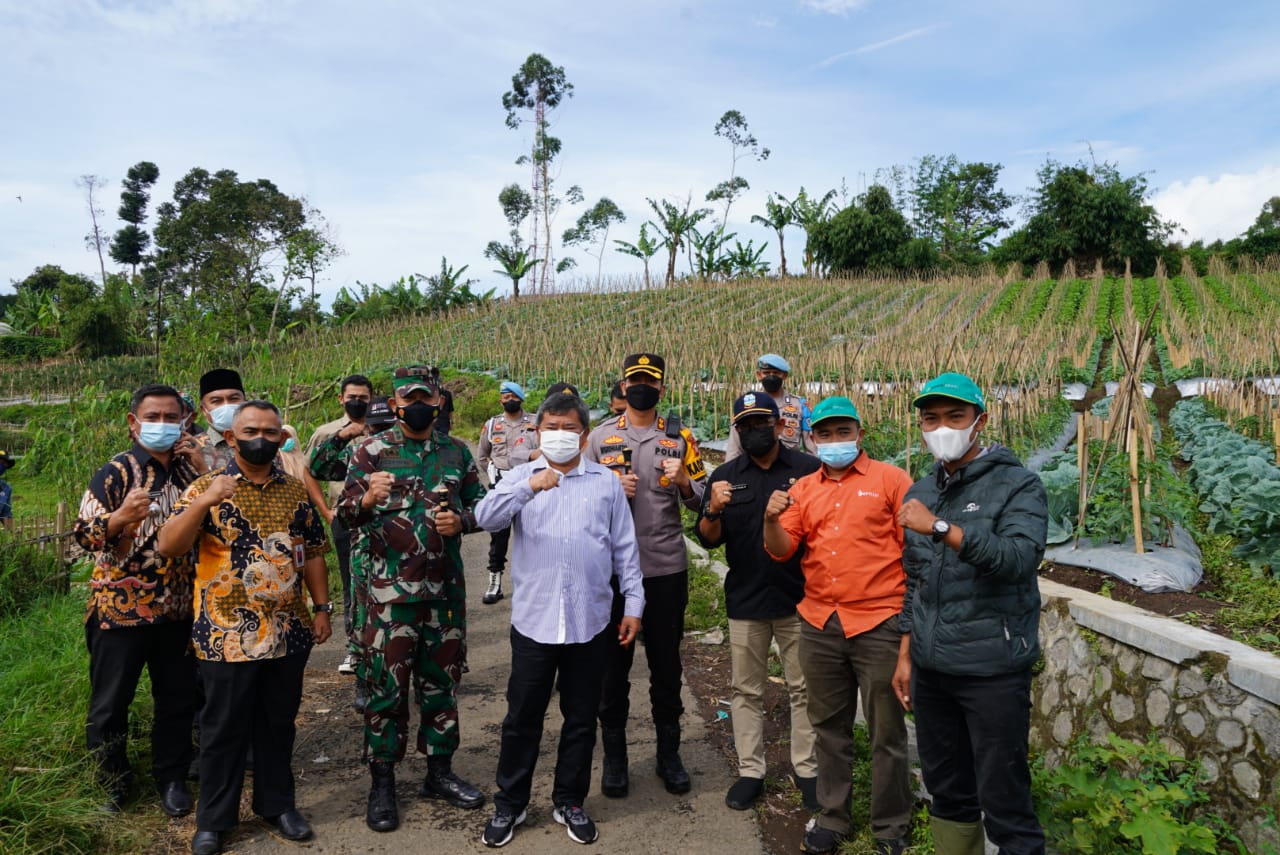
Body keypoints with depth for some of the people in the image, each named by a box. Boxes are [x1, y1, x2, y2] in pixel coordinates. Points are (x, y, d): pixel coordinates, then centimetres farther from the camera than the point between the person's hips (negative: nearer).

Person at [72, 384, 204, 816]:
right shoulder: (115, 472, -8)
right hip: (121, 608, -3)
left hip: (178, 609, 4)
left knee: (178, 698, 12)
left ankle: (172, 777, 29)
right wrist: (120, 517, -33)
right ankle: (114, 780, 30)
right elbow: (83, 535, -12)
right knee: (109, 703, 9)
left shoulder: (190, 469, 6)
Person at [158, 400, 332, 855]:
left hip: (288, 632, 3)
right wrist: (204, 502, -27)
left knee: (278, 723, 16)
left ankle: (277, 804, 31)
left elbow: (312, 553, 11)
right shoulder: (208, 486, -5)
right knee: (224, 729, 9)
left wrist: (322, 607, 7)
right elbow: (168, 546, -14)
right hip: (228, 634, -3)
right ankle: (214, 818, 25)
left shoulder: (296, 490, 6)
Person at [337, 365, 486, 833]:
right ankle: (382, 782, 19)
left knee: (441, 681, 13)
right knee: (387, 686, 4)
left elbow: (482, 506, 11)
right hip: (389, 590, -3)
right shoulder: (371, 451, -3)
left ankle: (439, 771, 28)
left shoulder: (457, 452, 6)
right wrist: (368, 499, -28)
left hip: (446, 589, 3)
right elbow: (344, 514, -6)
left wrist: (461, 520, -10)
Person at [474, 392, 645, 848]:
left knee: (581, 719, 13)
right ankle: (509, 805, 27)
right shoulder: (520, 476, 4)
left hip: (591, 622, 1)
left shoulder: (606, 482, 6)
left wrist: (633, 604, 3)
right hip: (533, 619, -1)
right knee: (522, 718, 10)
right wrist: (529, 487, -26)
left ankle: (570, 803, 30)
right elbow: (485, 517, -13)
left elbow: (625, 549, 7)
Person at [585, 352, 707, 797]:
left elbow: (701, 500, 5)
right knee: (614, 663, 9)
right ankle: (614, 756, 25)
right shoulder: (600, 436, 4)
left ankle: (669, 753, 28)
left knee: (666, 662, 11)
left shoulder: (680, 437, 5)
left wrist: (683, 482, -15)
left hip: (667, 567, 1)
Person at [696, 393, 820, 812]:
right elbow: (708, 539, 2)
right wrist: (714, 509, -19)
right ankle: (750, 771, 25)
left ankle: (806, 768, 25)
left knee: (804, 688, 9)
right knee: (747, 691, 12)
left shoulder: (810, 469, -3)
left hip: (799, 599, -2)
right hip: (745, 601, 2)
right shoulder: (725, 476, 4)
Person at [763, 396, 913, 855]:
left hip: (879, 625, -4)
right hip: (819, 627, 4)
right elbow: (781, 550, 5)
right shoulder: (803, 488, 9)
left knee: (886, 733, 8)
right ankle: (831, 818, 31)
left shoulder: (890, 479, -2)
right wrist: (772, 519, -15)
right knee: (829, 728, 16)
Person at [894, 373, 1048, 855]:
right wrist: (906, 654, 15)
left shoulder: (1018, 486, -7)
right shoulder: (921, 493, 10)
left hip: (993, 670, -6)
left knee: (1004, 801, 2)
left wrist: (942, 527, -33)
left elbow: (1019, 557, -26)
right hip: (931, 670, 6)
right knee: (946, 790, 17)